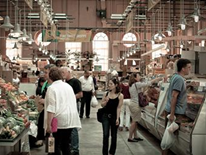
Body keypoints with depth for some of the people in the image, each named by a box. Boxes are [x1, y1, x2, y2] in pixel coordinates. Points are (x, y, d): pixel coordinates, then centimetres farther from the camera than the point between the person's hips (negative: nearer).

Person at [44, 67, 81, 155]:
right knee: (66, 144, 14)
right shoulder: (68, 86, 11)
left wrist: (48, 125, -16)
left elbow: (51, 108, -15)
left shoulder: (52, 88, -8)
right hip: (70, 120, 6)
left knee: (57, 145, 5)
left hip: (59, 120, -6)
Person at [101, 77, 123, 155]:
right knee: (105, 135, -4)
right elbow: (102, 105, 7)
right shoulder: (106, 94, 0)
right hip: (106, 116, 2)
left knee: (113, 135, 11)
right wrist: (106, 101, -13)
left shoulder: (120, 95, -8)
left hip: (114, 116, -1)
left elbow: (119, 108, -8)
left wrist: (117, 118, -11)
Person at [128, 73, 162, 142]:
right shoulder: (137, 84, -16)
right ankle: (130, 138, 0)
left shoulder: (131, 85, 13)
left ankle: (135, 136, 21)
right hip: (135, 105, -10)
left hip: (132, 104, 10)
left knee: (134, 121, 14)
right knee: (134, 122, -4)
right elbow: (147, 83, -16)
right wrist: (157, 79, -8)